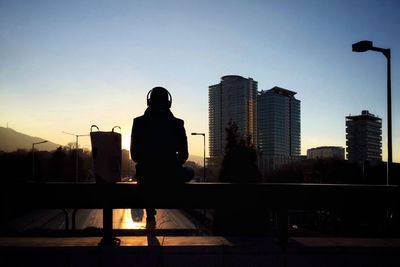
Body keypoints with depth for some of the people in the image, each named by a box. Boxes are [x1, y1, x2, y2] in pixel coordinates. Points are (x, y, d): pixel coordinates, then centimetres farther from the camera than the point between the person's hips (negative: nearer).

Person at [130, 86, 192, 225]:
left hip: (146, 174, 2)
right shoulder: (177, 123, -3)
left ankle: (150, 214, 45)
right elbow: (183, 155, 0)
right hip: (171, 175, -2)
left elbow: (134, 155, 3)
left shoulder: (138, 122, -2)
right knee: (189, 172, 31)